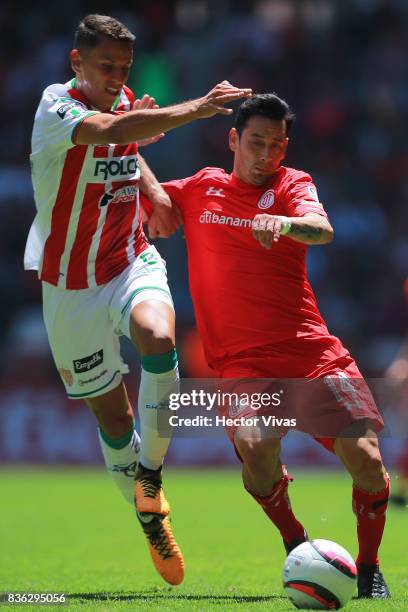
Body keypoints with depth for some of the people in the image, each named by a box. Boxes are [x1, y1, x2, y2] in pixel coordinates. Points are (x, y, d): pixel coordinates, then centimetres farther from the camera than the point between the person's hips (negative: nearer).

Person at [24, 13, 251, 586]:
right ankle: (151, 518, 24)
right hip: (71, 282, -3)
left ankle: (150, 477, -16)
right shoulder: (55, 106, -16)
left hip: (132, 261, 3)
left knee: (157, 334, -31)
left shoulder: (125, 102, 3)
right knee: (111, 411, 3)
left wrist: (152, 187, 9)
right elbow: (109, 129, -39)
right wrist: (197, 108, -43)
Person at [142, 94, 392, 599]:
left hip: (310, 350, 0)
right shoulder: (200, 189, 13)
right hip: (240, 360, 0)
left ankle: (369, 568, 8)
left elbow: (322, 229, -17)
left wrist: (285, 223, -38)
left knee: (365, 457, -16)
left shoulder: (292, 184, 5)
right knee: (255, 447, -29)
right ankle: (295, 542, 0)